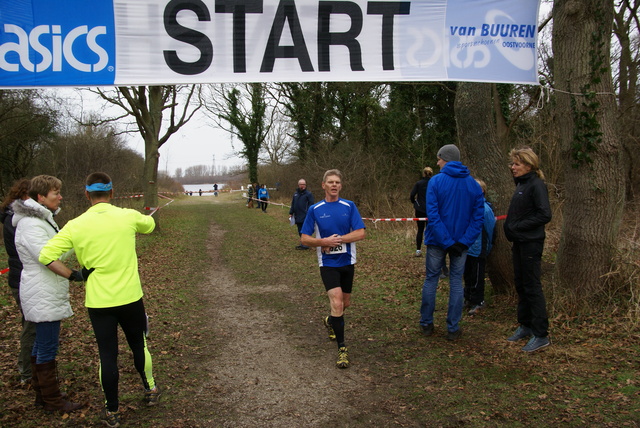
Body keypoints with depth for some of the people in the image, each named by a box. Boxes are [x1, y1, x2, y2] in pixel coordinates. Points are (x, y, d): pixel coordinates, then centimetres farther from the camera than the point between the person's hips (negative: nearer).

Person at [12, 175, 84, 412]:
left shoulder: (42, 219, 15)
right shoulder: (30, 224, -18)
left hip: (48, 293, 11)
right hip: (44, 297, -11)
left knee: (42, 344, 18)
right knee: (48, 346, -2)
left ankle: (42, 393, 29)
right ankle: (52, 400, 8)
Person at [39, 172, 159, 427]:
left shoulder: (76, 226, -8)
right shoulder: (128, 217, -7)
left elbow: (46, 256, -10)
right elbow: (149, 225, 15)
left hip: (98, 301, 0)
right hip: (130, 298, 0)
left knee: (107, 356, 10)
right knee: (139, 346, 20)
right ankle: (150, 390, 39)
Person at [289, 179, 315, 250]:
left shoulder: (308, 194, -5)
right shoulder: (295, 194, 15)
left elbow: (311, 205, -10)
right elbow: (293, 204, 20)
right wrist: (291, 213, 14)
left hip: (305, 217, -7)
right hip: (297, 216, 7)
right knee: (300, 231, 12)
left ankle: (305, 244, 4)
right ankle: (303, 244, 21)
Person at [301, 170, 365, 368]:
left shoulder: (349, 206, 0)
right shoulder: (314, 209, 0)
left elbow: (360, 233, -8)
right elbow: (305, 239, -1)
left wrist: (337, 239, -17)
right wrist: (323, 242, -19)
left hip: (347, 262, 2)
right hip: (327, 263, -2)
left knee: (345, 303, 15)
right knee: (337, 303, -16)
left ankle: (330, 321, 48)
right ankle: (342, 348, -4)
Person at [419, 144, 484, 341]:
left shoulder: (436, 181, -11)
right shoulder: (473, 184, 1)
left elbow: (433, 215, -18)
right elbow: (478, 216, -6)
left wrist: (447, 242, -17)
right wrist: (464, 241, -12)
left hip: (437, 240, -2)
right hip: (462, 241, 2)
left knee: (431, 279, 12)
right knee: (456, 282, 10)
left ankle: (426, 324, 21)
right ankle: (453, 329, 13)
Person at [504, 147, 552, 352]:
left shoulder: (536, 185, -14)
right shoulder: (521, 184, 14)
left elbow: (544, 215, -21)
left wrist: (518, 226, -19)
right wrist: (510, 229, 5)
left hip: (531, 243, -9)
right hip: (519, 243, 9)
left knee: (532, 287, -4)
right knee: (521, 285, 15)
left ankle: (541, 335, 5)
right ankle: (525, 326, 28)